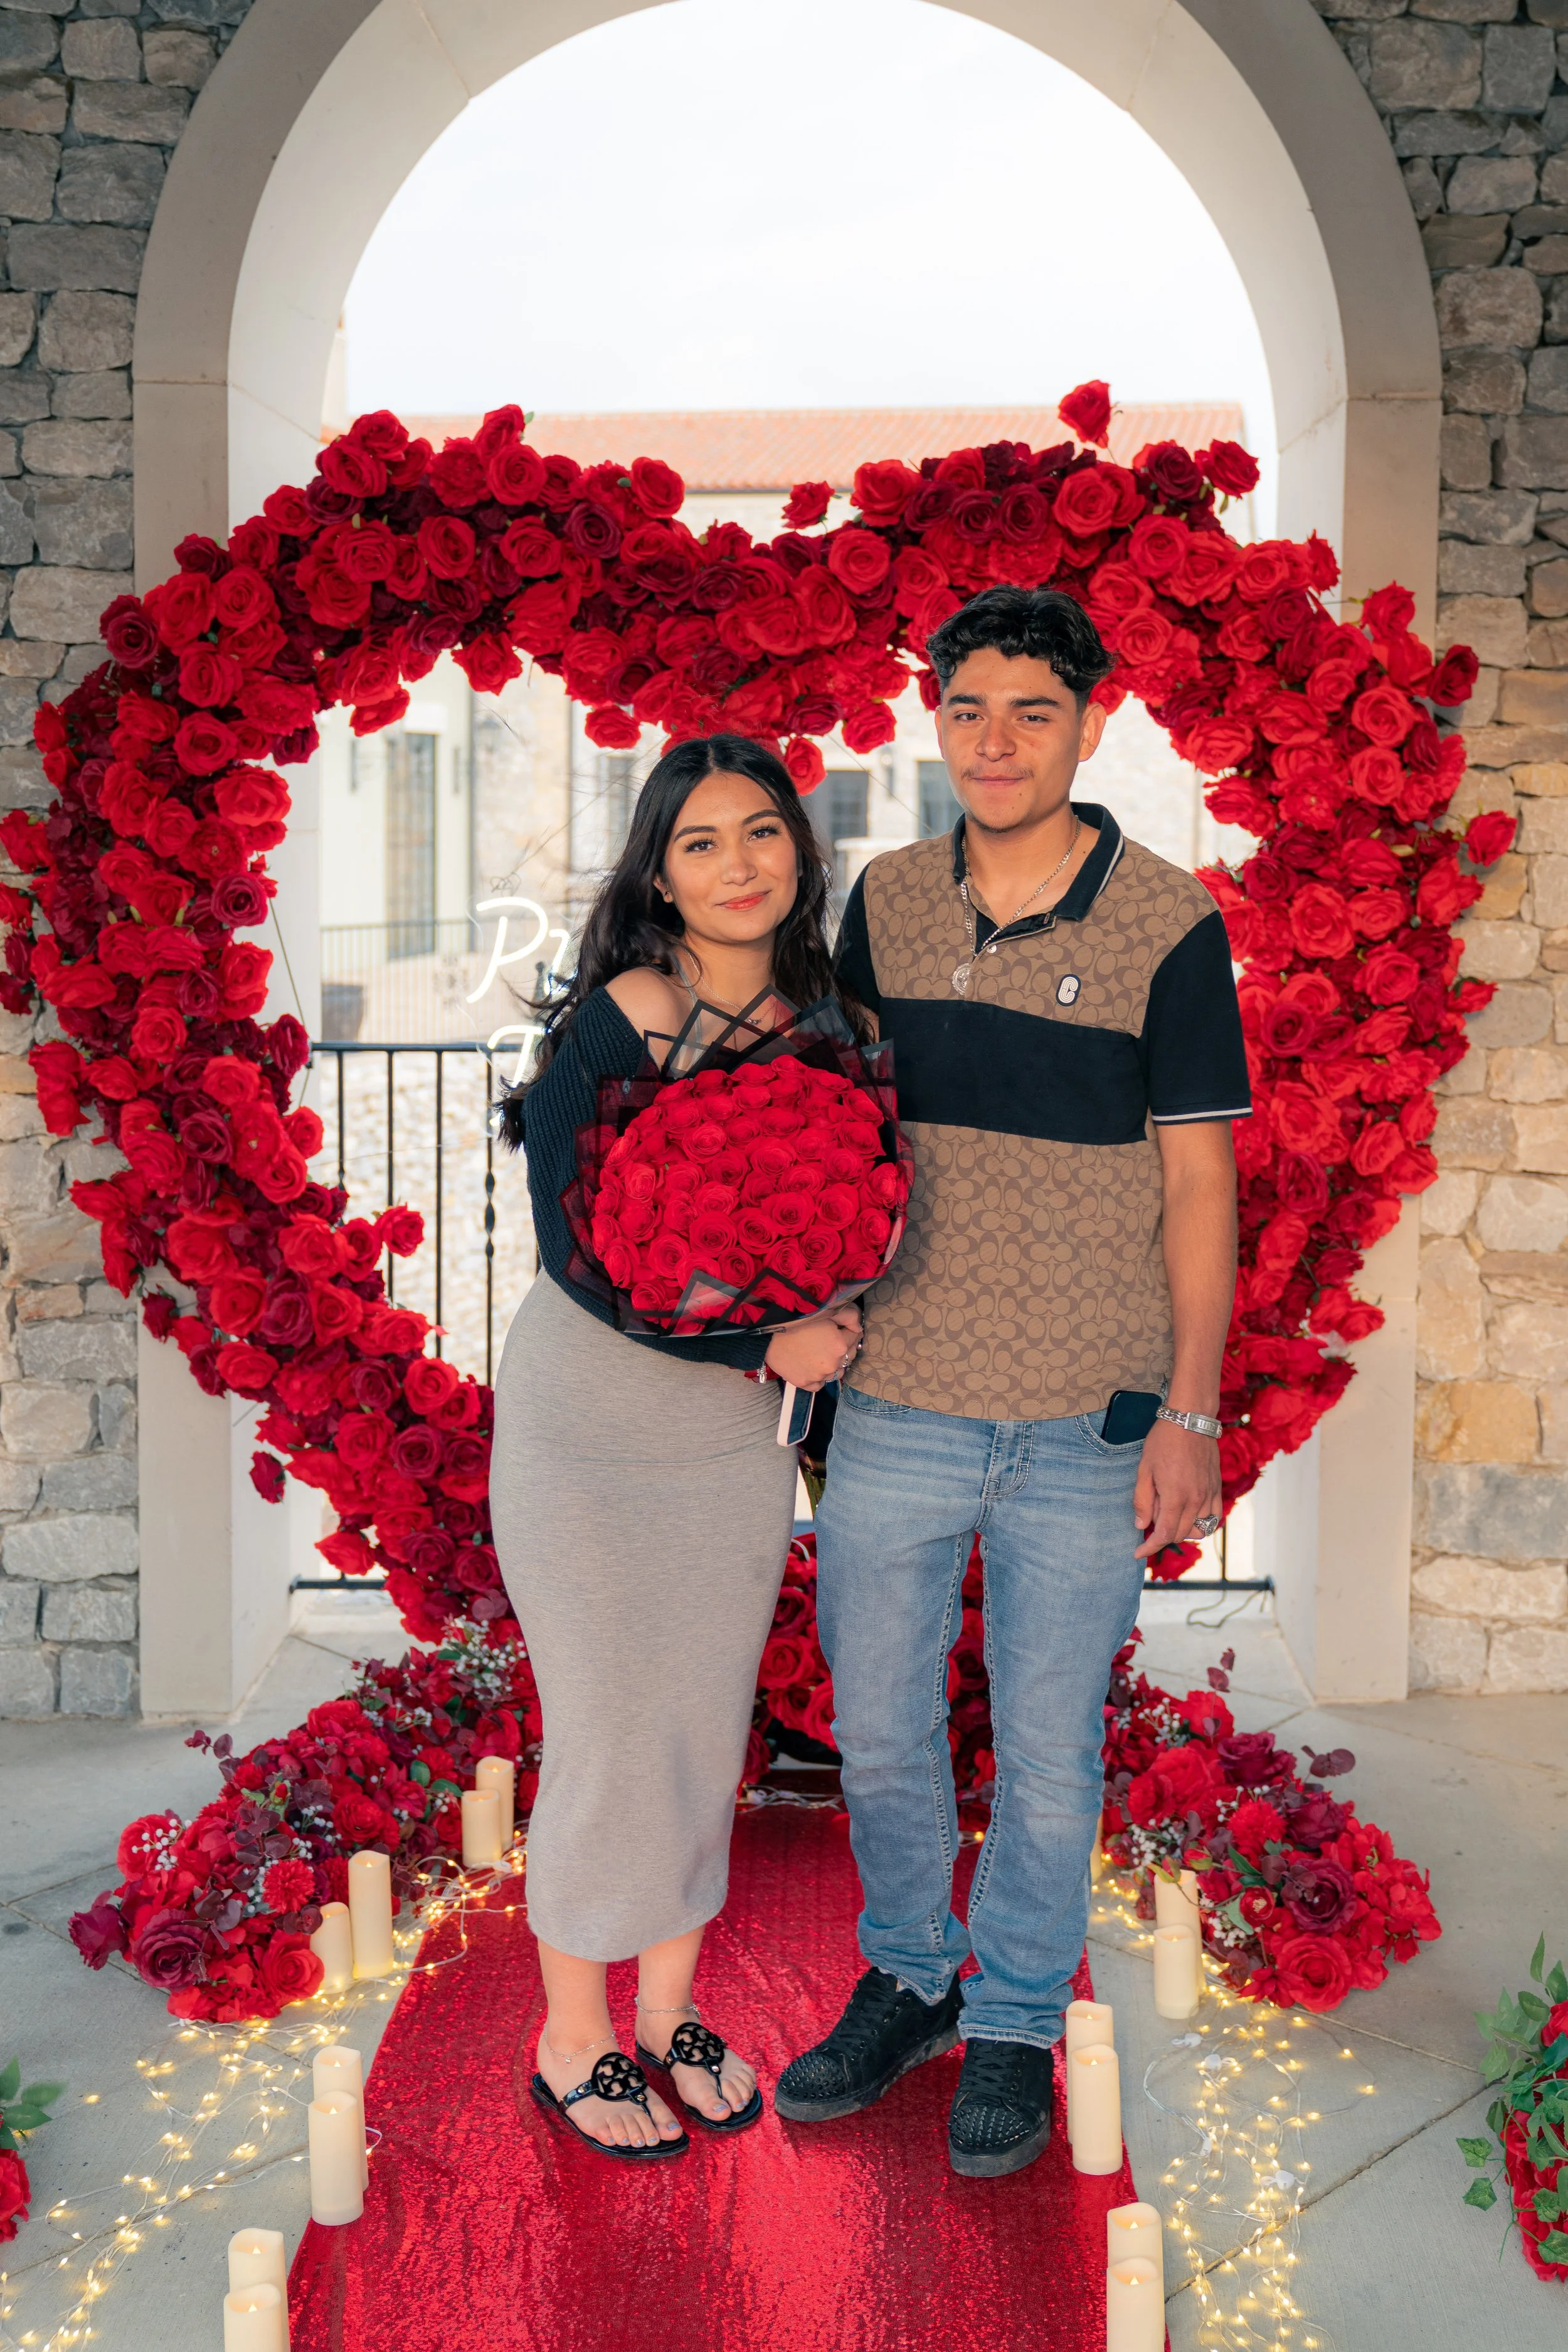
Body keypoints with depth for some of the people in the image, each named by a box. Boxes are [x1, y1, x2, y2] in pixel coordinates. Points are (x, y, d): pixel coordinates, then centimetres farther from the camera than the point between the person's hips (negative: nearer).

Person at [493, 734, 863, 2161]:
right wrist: (766, 1341, -19)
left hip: (738, 1431, 5)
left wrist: (828, 1325, -8)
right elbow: (578, 1251, -21)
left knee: (710, 1726, 14)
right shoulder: (612, 1024, -17)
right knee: (612, 1735, 4)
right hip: (590, 1425, -5)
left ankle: (670, 2011, 35)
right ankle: (574, 2041, 28)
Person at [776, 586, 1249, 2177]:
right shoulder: (886, 904, 4)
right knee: (875, 1724, 15)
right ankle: (905, 1980, 40)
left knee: (1048, 1748, 11)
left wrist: (1191, 1416, -6)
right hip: (896, 1403, 3)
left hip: (1086, 1425, -3)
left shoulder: (1169, 929, -7)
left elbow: (1198, 1182, -5)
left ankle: (1016, 2023, 35)